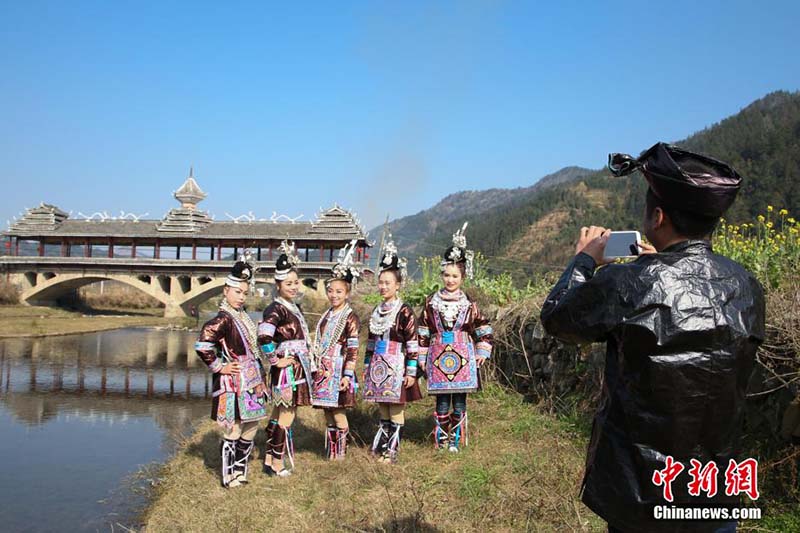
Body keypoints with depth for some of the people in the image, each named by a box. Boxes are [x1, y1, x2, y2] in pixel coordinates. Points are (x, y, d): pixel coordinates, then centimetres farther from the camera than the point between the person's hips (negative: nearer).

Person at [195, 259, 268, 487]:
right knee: (233, 430, -1)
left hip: (251, 382, 9)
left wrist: (259, 378, 17)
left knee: (251, 428, 14)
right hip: (233, 384, -9)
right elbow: (202, 345, -29)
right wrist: (219, 366, -18)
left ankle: (240, 471, 28)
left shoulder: (243, 315, 11)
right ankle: (229, 476, 13)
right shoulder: (223, 319, -16)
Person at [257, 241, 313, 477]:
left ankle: (269, 460, 26)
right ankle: (278, 466, 9)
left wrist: (308, 366, 18)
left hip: (298, 369, 9)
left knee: (278, 416, 15)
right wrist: (275, 361, -22)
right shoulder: (276, 309, -16)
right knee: (286, 418, -1)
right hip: (286, 370, -9)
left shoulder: (294, 308, 12)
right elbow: (263, 336, -32)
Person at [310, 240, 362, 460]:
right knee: (327, 413, 12)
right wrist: (316, 367, 17)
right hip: (323, 371, 7)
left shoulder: (350, 318, -9)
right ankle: (330, 450, 21)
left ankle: (340, 451, 10)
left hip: (338, 371, -7)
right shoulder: (327, 316, 13)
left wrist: (348, 375, -18)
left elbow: (353, 349, -13)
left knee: (338, 412, -3)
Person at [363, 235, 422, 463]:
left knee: (396, 409, 3)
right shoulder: (376, 311, 11)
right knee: (383, 409, 15)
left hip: (396, 367, -6)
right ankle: (381, 445, 26)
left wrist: (411, 372, -15)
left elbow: (412, 343, -13)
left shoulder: (404, 311, -10)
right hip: (379, 367, 6)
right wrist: (367, 365, 15)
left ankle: (392, 450, 13)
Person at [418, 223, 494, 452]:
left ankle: (455, 440, 16)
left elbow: (483, 328, 10)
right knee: (442, 402, 3)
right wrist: (422, 357, 4)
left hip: (462, 357, 0)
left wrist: (482, 352, 3)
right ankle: (441, 439, 15)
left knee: (459, 402, 4)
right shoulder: (432, 302, 4)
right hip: (439, 356, 0)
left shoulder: (469, 304, 4)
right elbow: (423, 332, 6)